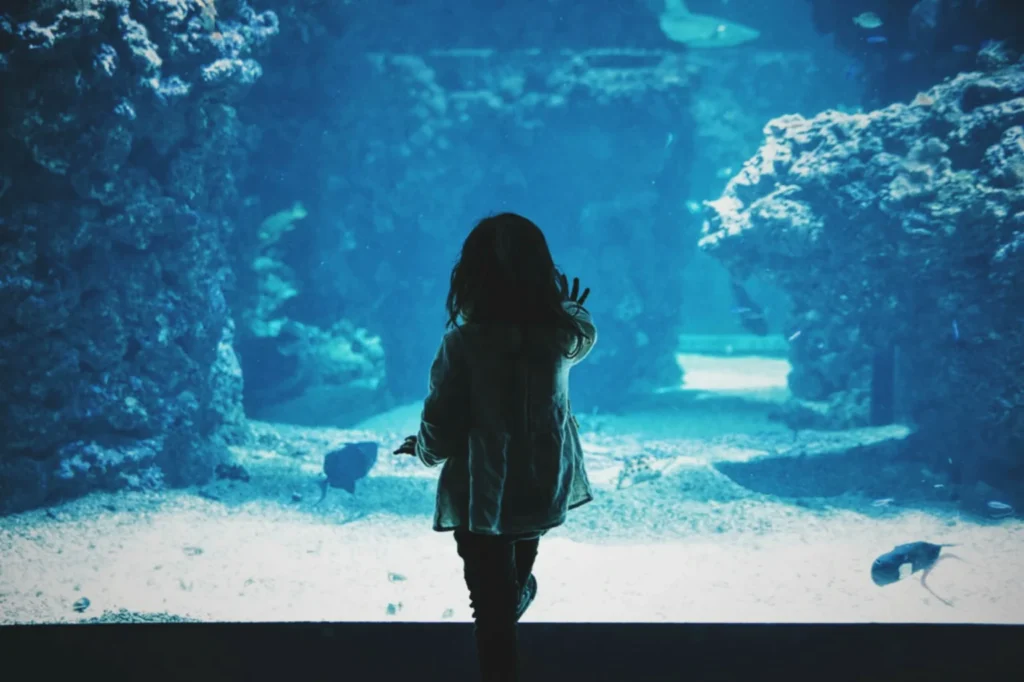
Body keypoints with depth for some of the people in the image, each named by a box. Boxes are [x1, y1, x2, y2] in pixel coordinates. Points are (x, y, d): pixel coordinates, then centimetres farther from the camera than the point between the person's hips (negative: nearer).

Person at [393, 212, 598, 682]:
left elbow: (439, 435, -16)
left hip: (483, 497, -4)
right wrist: (571, 308, 38)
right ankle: (519, 591, 64)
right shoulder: (562, 333, -10)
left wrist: (420, 449, 7)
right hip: (548, 486, 5)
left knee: (493, 608, 7)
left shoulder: (463, 342, -22)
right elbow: (585, 337, 17)